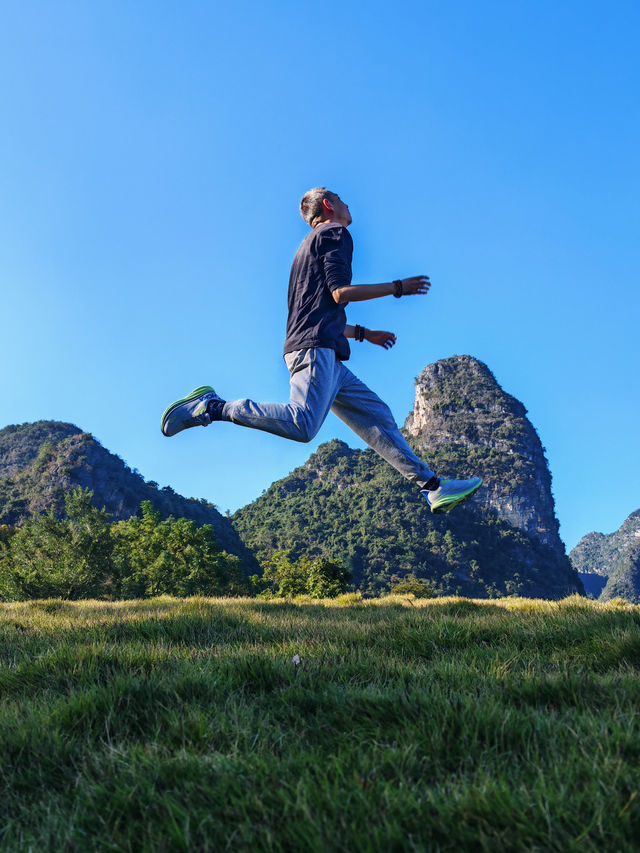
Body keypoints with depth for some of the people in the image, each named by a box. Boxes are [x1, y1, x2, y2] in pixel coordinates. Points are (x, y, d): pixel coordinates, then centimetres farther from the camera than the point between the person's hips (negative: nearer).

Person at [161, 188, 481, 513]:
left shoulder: (312, 243, 33)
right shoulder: (334, 232, 5)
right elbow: (340, 292, -11)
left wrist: (363, 333, 39)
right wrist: (397, 287, -1)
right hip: (315, 348, -10)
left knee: (377, 415, 5)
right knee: (302, 425, -26)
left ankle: (433, 487, 3)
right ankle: (212, 407, -19)